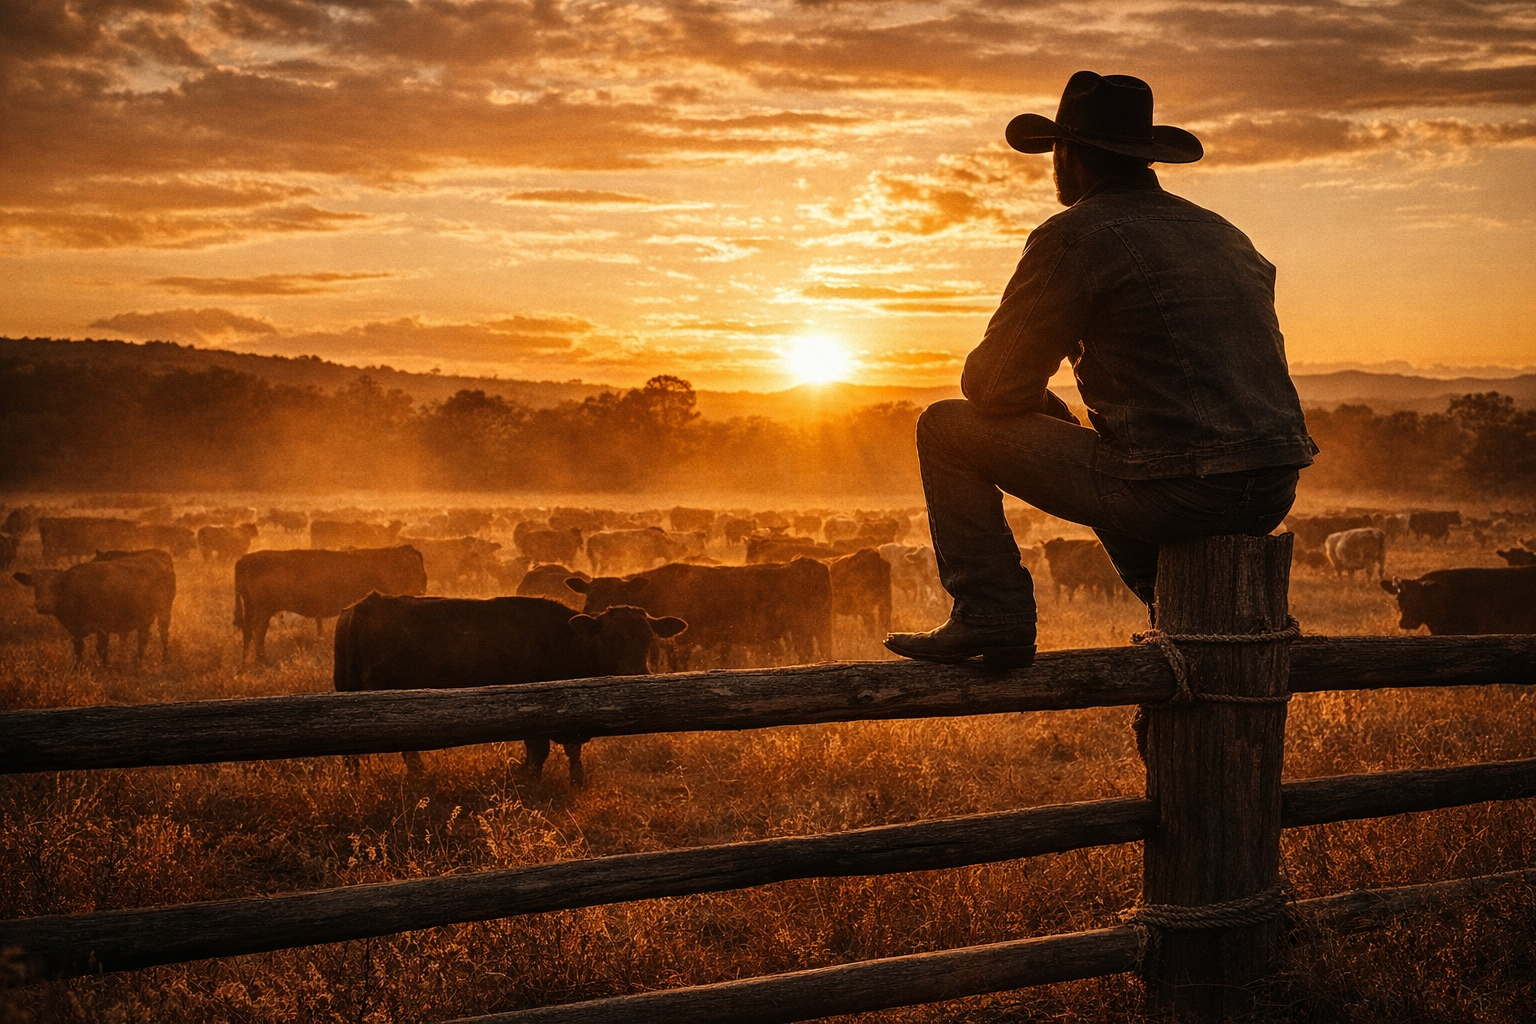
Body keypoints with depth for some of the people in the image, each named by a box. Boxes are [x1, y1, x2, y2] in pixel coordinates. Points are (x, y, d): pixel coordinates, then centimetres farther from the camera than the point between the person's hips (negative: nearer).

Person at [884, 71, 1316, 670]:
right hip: (1272, 496, 8)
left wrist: (1048, 409, 20)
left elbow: (993, 387, -4)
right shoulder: (1224, 235, 19)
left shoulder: (1074, 236, -4)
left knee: (948, 427, 5)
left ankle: (992, 612, 0)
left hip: (1173, 493, -7)